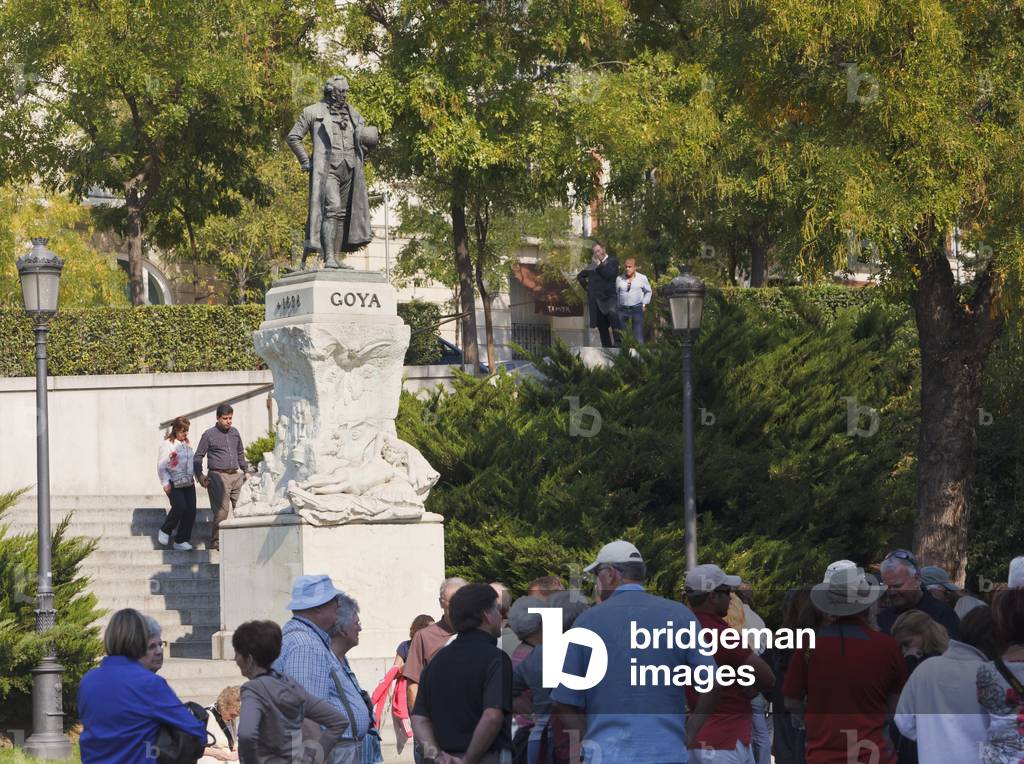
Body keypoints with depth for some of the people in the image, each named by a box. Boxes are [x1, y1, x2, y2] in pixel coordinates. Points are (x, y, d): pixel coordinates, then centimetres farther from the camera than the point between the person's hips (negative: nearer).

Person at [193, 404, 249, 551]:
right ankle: (216, 542, -2)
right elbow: (198, 457, 4)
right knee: (221, 511, -10)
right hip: (218, 476, -5)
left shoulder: (234, 432, 15)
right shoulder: (209, 435, 0)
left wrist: (246, 470, 24)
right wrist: (200, 476, -6)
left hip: (236, 475, 5)